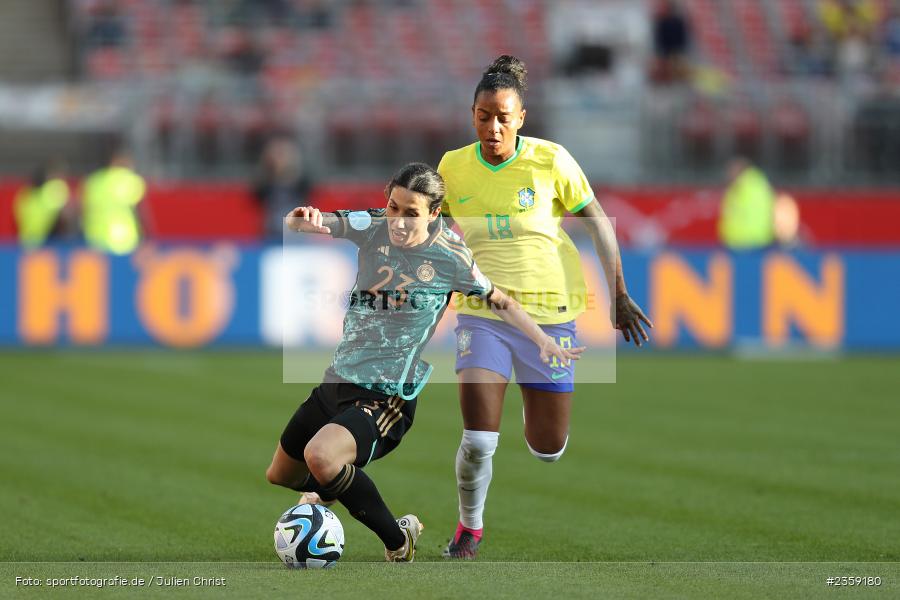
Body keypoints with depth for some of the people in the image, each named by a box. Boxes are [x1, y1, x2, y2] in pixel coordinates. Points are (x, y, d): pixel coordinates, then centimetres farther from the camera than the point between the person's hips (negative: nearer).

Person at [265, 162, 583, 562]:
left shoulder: (451, 258, -10)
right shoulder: (373, 228, -4)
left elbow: (500, 302, 6)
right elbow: (296, 223, -12)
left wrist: (544, 341, -6)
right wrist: (302, 219, -35)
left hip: (388, 398, -6)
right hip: (338, 380, 6)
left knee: (320, 456, -33)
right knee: (279, 477, 18)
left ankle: (399, 541, -13)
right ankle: (331, 492, 53)